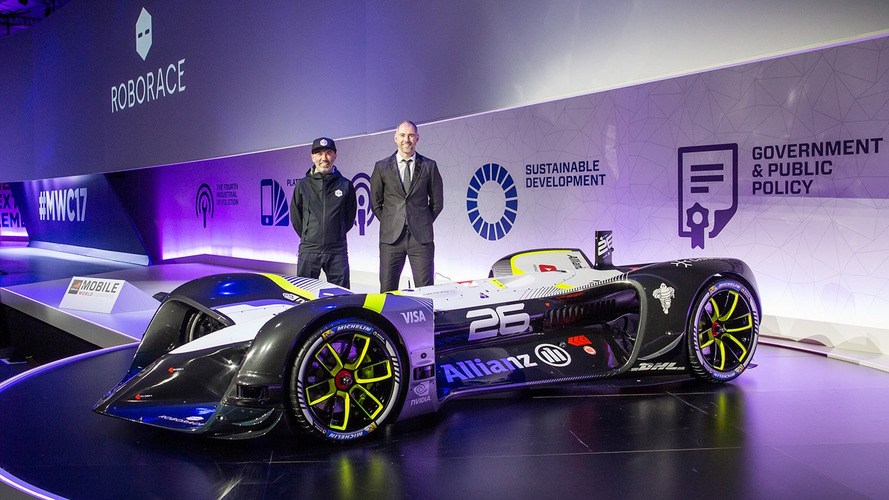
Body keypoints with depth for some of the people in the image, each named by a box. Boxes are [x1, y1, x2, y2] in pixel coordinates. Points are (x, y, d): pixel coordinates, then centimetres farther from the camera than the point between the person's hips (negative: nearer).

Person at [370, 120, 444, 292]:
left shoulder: (430, 166, 7)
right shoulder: (381, 167, 7)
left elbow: (437, 202, 13)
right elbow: (375, 202, 13)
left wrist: (423, 224, 7)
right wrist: (389, 224, 7)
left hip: (421, 238, 0)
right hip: (391, 238, 1)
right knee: (387, 290, 2)